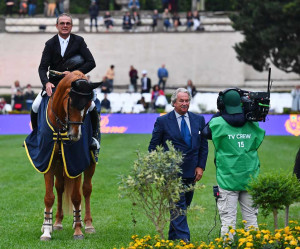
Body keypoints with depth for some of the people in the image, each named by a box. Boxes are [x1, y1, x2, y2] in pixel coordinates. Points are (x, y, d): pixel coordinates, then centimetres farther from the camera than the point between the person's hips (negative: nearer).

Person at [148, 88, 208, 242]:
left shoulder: (199, 120, 9)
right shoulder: (163, 121, -1)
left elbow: (204, 145, 12)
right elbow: (153, 147, 3)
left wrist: (201, 166, 2)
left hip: (191, 171, 4)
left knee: (184, 206, 10)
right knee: (178, 206, -12)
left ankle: (173, 237, 21)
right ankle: (183, 239, -16)